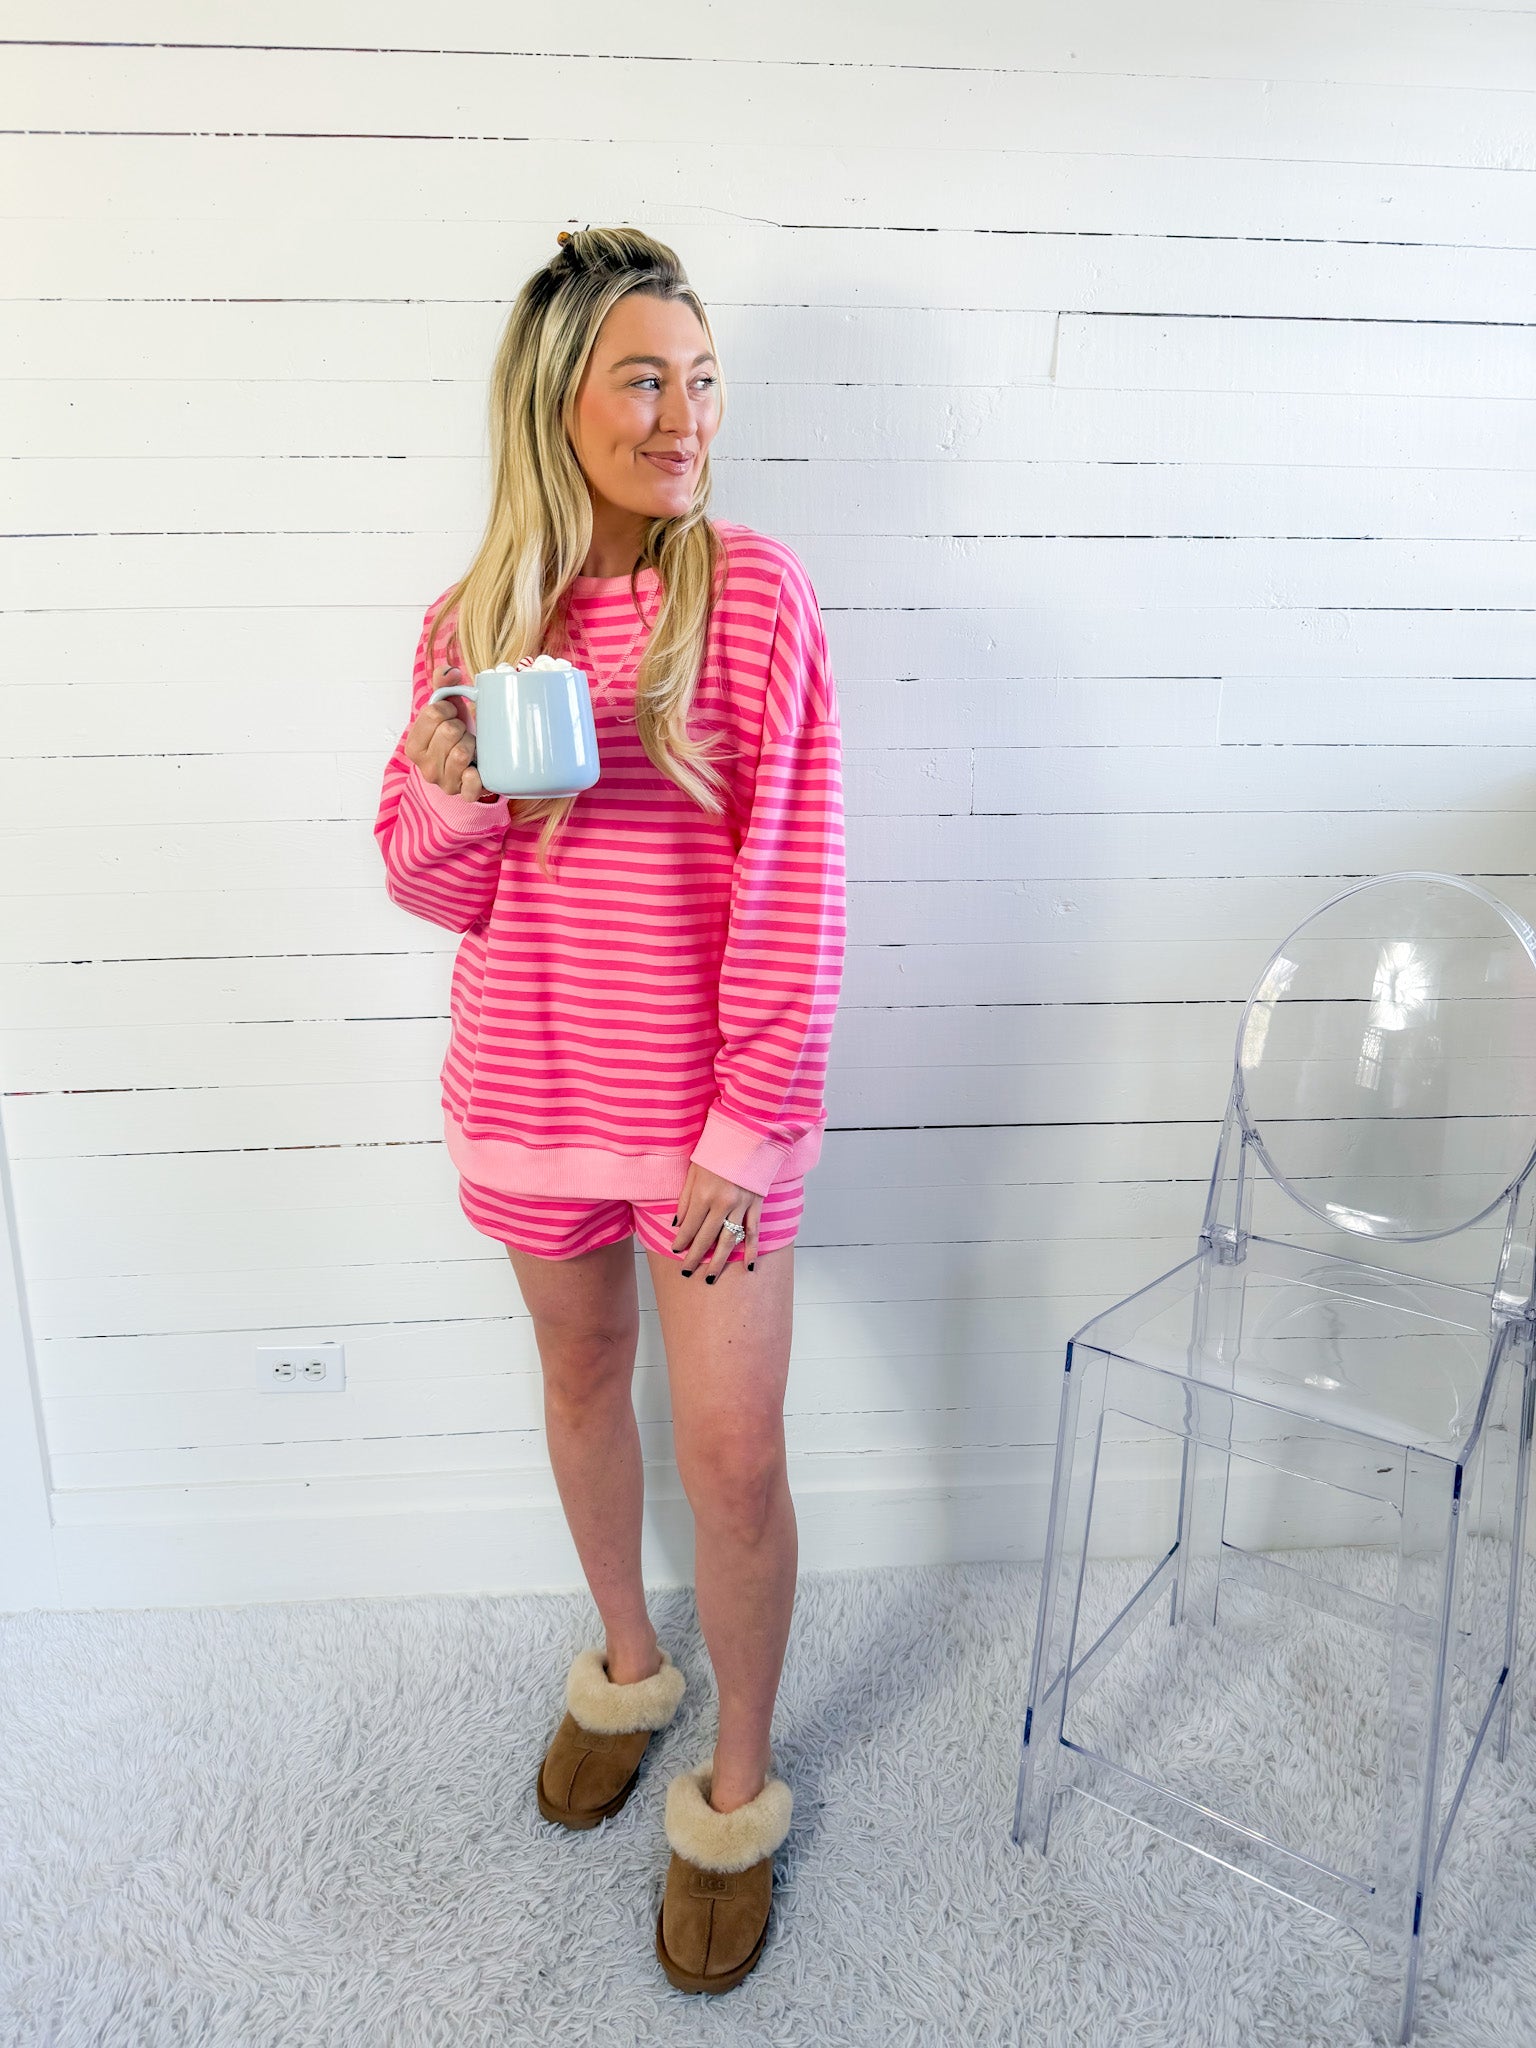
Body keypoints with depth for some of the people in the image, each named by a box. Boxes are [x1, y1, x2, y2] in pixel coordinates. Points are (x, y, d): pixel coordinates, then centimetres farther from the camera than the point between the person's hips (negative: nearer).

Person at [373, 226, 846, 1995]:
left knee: (733, 1452, 3)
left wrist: (750, 1133, -14)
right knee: (581, 1379, 20)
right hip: (530, 1085, 4)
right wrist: (452, 796, -18)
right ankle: (625, 1663, 48)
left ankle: (739, 1784, 31)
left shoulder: (754, 597, -11)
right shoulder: (472, 622, 0)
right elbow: (436, 891, 4)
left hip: (705, 1099, -3)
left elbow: (790, 891, -12)